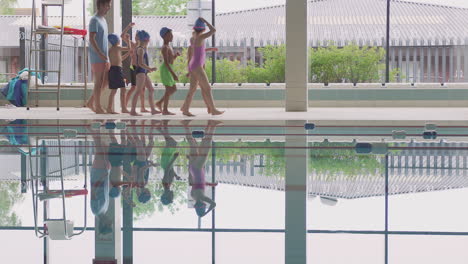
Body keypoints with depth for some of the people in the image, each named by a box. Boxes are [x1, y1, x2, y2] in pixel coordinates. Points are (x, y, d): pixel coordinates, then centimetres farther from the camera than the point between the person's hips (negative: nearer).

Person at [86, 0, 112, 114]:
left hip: (104, 57, 9)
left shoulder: (103, 20, 17)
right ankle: (98, 107, 1)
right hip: (97, 57, -9)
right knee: (99, 82, -5)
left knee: (106, 81, 9)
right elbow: (91, 39, -18)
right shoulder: (94, 20, -11)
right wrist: (100, 54, -23)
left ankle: (91, 102, 15)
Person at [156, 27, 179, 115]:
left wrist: (176, 55, 2)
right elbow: (166, 62, -22)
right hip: (166, 69, -10)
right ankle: (165, 110, 0)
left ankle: (159, 103, 19)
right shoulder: (165, 48, -15)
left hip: (169, 69, 10)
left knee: (174, 89, 14)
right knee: (169, 89, -6)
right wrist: (173, 74, -26)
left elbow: (172, 58, 24)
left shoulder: (169, 46, 15)